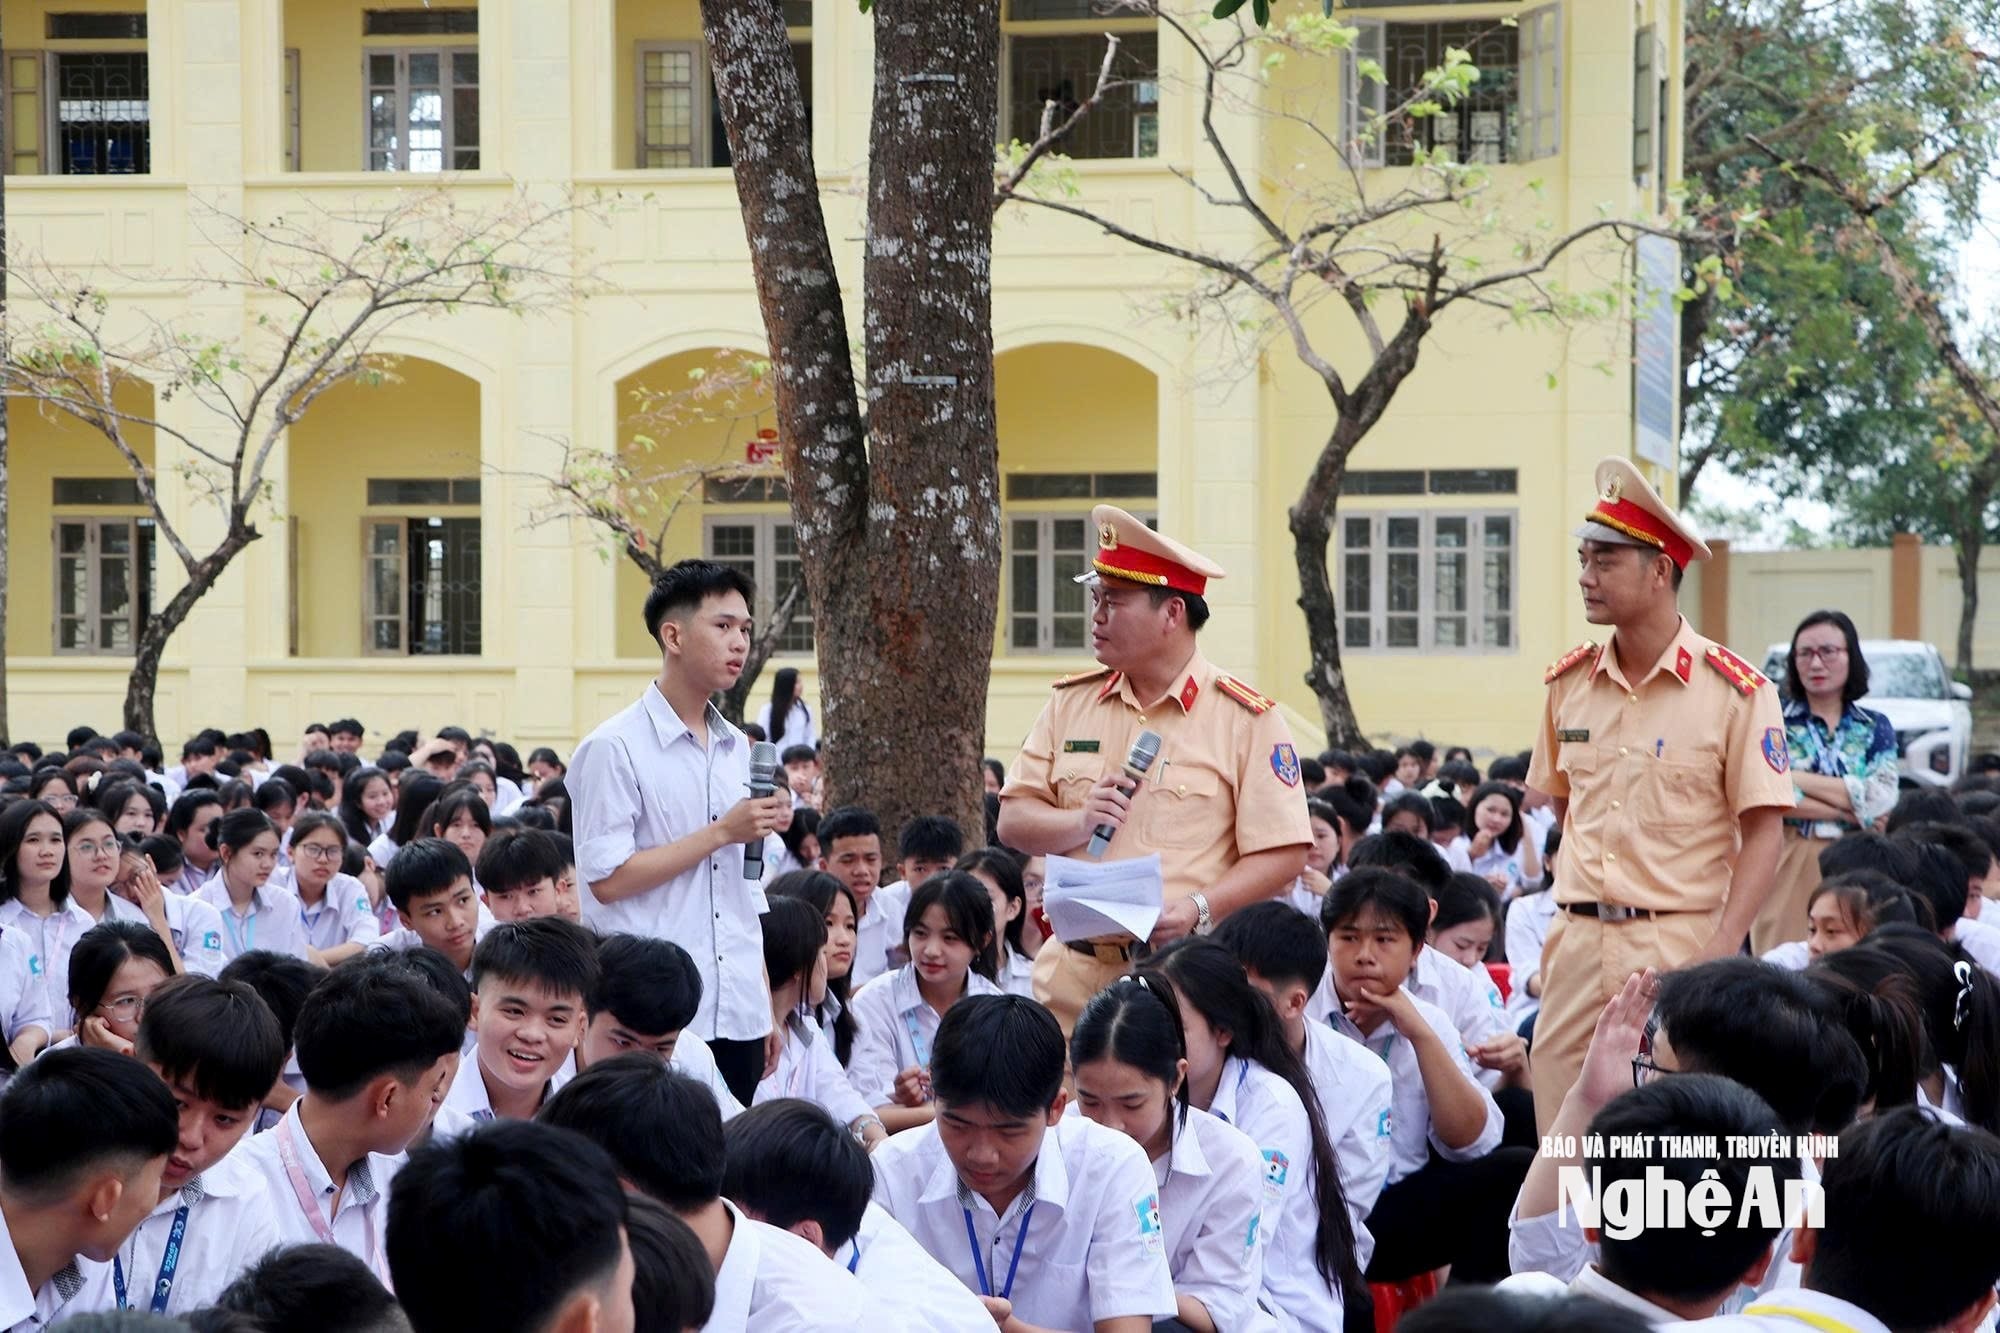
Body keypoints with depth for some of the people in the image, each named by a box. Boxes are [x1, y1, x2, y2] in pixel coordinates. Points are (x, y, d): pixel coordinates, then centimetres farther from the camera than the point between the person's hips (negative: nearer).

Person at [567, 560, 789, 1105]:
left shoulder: (738, 749, 15)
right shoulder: (614, 749, -7)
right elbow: (607, 879, -14)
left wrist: (768, 1007, 15)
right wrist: (723, 832, -12)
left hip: (737, 1015, 6)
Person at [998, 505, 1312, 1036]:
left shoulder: (1246, 719, -1)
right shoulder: (1072, 703, 13)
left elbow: (1282, 855, -6)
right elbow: (1013, 822, 12)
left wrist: (1197, 909, -19)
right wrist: (1079, 823, -8)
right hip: (1075, 975, 3)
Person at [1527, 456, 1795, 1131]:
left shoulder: (1734, 690, -6)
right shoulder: (1569, 682, 9)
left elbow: (1762, 833, -7)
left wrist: (1719, 951, -16)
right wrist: (1586, 894, 10)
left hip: (1682, 941, -4)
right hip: (1578, 940, 4)